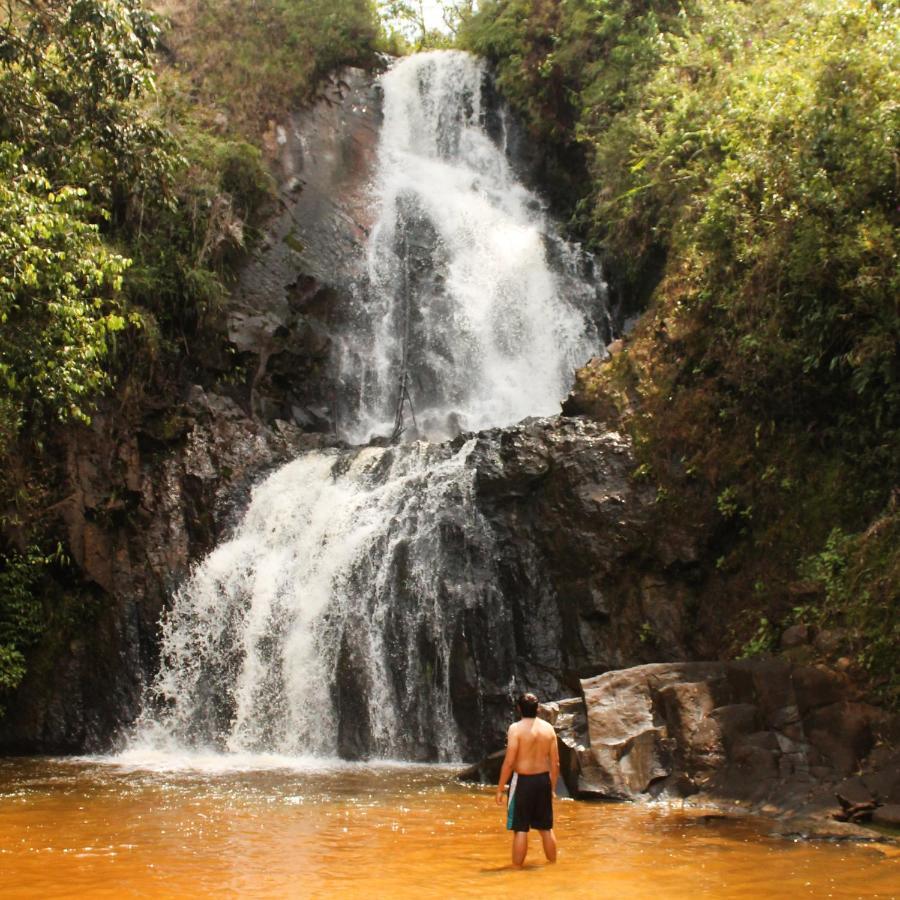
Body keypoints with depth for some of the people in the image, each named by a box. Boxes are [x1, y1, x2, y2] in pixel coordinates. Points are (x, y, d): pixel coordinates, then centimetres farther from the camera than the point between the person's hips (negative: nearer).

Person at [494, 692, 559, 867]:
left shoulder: (516, 729, -10)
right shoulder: (548, 728, 4)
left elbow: (509, 762, -14)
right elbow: (555, 763, 6)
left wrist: (500, 789, -8)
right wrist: (552, 787, 17)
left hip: (523, 780, -5)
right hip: (543, 780, 5)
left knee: (520, 829, 0)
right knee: (546, 828, 16)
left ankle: (517, 867, 4)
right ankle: (553, 864, 25)